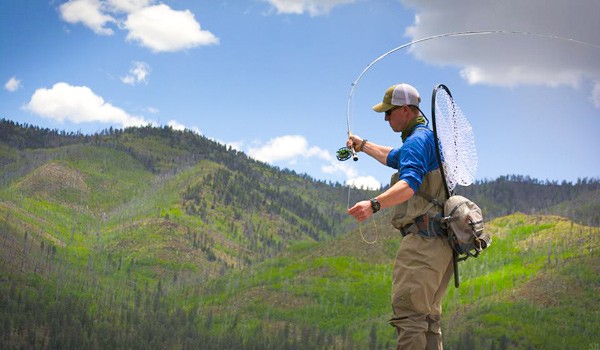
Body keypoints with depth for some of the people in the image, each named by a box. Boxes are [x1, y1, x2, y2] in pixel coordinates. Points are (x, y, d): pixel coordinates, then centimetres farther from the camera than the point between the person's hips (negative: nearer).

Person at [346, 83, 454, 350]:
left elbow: (410, 183, -28)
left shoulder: (417, 140, -9)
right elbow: (393, 158, 46)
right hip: (440, 241, 11)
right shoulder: (429, 138, 25)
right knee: (428, 317, 14)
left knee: (408, 313, -17)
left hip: (423, 238, -11)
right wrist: (363, 145, 58)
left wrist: (374, 204, -42)